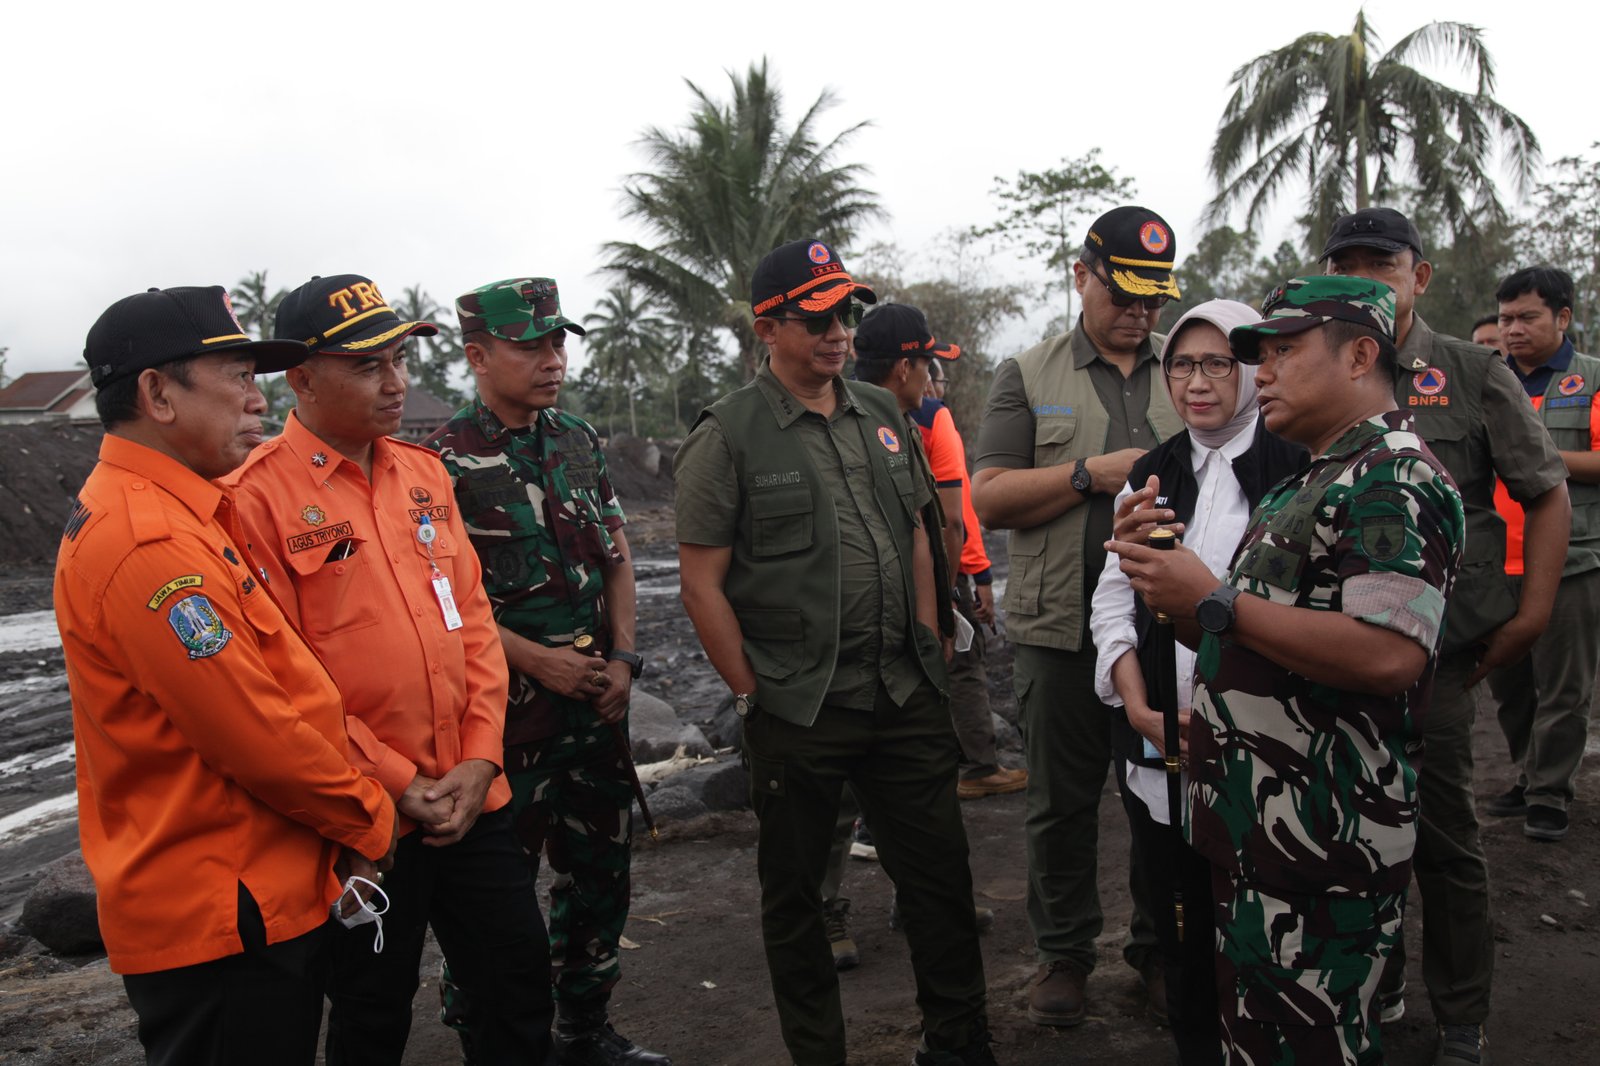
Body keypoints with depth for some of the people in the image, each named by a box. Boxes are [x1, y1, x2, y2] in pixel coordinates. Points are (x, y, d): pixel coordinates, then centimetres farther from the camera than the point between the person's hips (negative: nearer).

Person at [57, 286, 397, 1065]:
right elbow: (256, 735, -22)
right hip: (225, 919, -10)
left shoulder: (179, 517, 12)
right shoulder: (148, 545, -22)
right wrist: (369, 821, -6)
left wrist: (343, 831, 7)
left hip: (259, 896, 10)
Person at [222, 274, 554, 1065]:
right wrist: (396, 784, -13)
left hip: (473, 798, 5)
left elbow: (474, 616, 7)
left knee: (522, 979, 14)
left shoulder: (423, 473, 7)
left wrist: (480, 758, -3)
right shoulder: (258, 495, -12)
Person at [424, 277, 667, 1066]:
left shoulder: (580, 441, 7)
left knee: (601, 866, 17)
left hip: (596, 700, 7)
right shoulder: (444, 461, -12)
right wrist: (537, 661, -16)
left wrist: (621, 657, 1)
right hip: (508, 703, -6)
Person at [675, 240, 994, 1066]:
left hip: (906, 697, 5)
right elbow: (701, 582, -9)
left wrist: (929, 653, 9)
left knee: (940, 873, 13)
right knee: (793, 893, 11)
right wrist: (753, 694, -9)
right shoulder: (728, 435, -8)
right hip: (796, 714, -4)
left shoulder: (883, 415, 9)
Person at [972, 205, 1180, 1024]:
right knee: (1061, 800, 9)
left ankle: (1159, 948, 28)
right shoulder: (1028, 376, 6)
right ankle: (1063, 951, 26)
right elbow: (989, 498, -3)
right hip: (1062, 625, -1)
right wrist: (1093, 473, -13)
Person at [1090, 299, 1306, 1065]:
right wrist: (1142, 710, -6)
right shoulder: (1151, 475, 10)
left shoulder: (1295, 472, -2)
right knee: (1178, 929, 13)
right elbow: (1112, 604, 6)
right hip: (1156, 746, 4)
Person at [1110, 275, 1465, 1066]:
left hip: (1323, 851, -10)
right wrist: (1174, 599, 2)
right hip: (1253, 829, 10)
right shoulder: (1303, 487, 18)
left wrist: (1214, 600, -21)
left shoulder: (1396, 476, -14)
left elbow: (1388, 653, -29)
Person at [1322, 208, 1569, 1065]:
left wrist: (1532, 612, -6)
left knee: (1443, 833, 5)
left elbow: (1548, 494, 2)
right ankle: (1375, 986, 34)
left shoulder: (1474, 375, -1)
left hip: (1436, 647, -3)